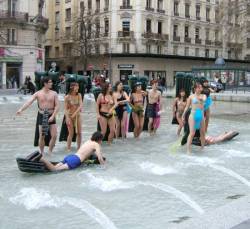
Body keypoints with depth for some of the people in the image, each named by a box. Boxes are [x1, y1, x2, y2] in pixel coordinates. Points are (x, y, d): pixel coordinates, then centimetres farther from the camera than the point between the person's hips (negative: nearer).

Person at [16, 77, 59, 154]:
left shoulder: (54, 93, -1)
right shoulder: (38, 94, -3)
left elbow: (57, 106, -4)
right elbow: (29, 102, -12)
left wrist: (53, 116, -15)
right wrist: (21, 109, -26)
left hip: (51, 116, 1)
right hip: (41, 116, -1)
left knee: (54, 135, -5)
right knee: (42, 136, 2)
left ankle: (50, 152, 13)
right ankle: (41, 152, 18)